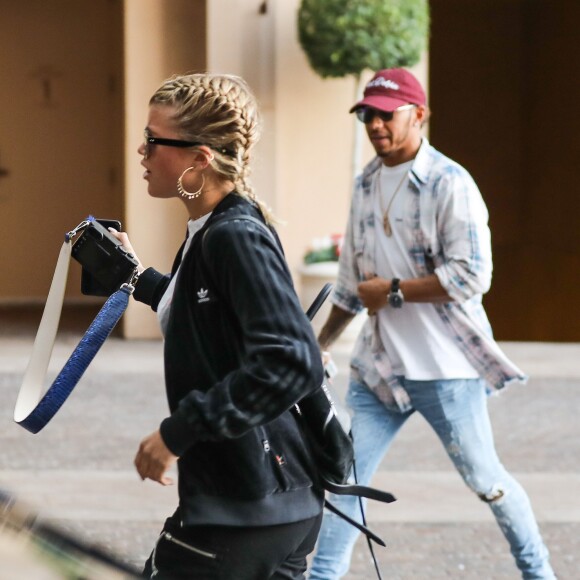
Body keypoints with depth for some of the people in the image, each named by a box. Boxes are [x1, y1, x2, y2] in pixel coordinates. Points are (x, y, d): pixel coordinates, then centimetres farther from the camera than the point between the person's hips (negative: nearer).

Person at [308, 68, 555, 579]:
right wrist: (320, 343, 21)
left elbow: (472, 275, -22)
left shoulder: (449, 184, -13)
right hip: (381, 365, 6)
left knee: (485, 480, 5)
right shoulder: (367, 184, 10)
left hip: (446, 367, -6)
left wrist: (393, 291, -17)